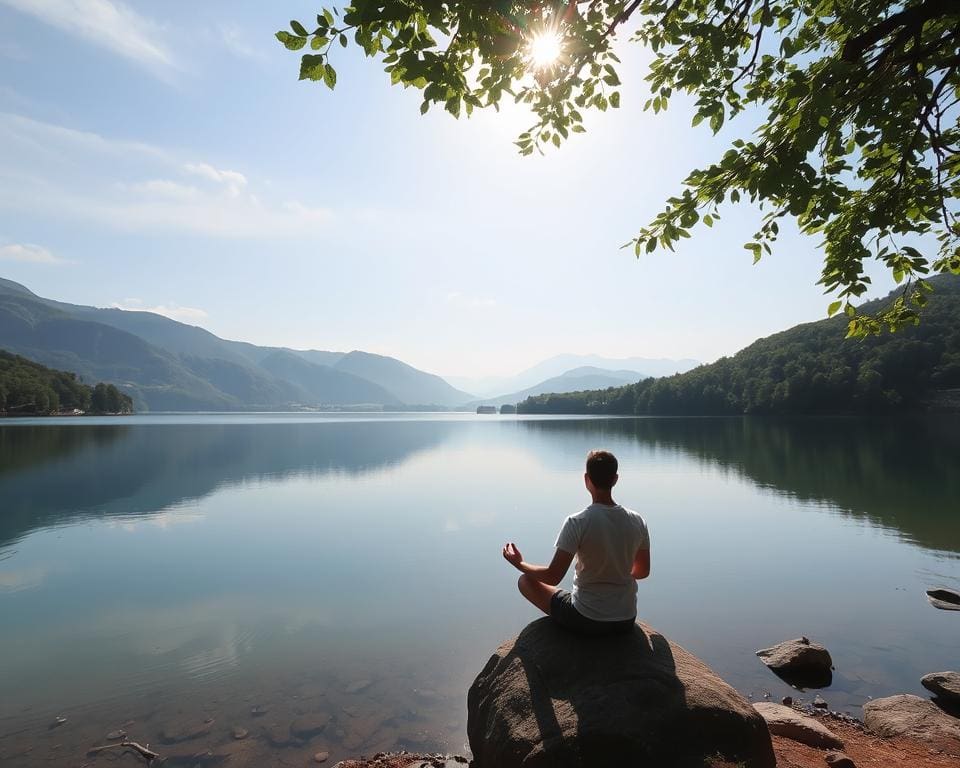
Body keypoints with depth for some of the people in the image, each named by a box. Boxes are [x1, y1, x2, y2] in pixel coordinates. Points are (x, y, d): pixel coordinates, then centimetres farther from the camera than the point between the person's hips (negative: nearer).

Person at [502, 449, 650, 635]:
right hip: (626, 621, 5)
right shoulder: (637, 521, -6)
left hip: (586, 621, -5)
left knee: (525, 580, 13)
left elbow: (553, 577, -18)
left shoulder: (577, 523, -20)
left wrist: (519, 563, -1)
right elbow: (643, 571, 7)